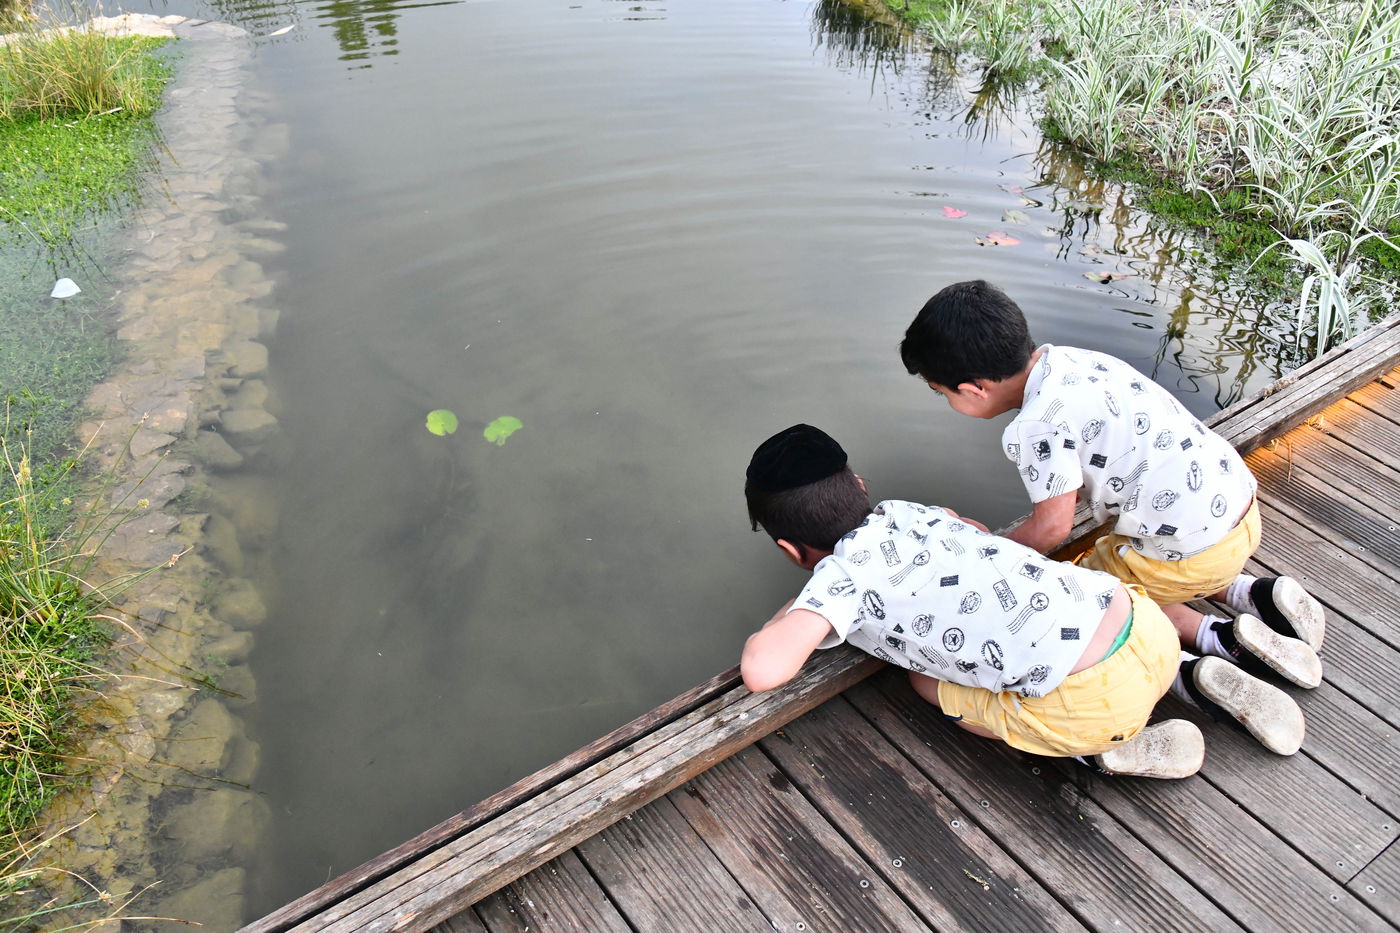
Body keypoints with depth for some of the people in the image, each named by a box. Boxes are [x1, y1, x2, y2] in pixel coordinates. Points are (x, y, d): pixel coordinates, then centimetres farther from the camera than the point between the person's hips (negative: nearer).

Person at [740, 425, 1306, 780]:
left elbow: (764, 670, -20)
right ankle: (1199, 677, 20)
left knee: (926, 680, 13)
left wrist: (782, 622, 5)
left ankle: (1114, 749, 6)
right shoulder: (906, 512, 15)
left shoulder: (840, 574, -6)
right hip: (1147, 625, 7)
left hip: (1094, 700, -7)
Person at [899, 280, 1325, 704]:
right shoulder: (1073, 359, 2)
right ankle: (1255, 594, 16)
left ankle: (1220, 637, 2)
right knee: (1106, 554, 31)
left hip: (1195, 550, -8)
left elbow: (1052, 527, -17)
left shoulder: (1036, 425, -24)